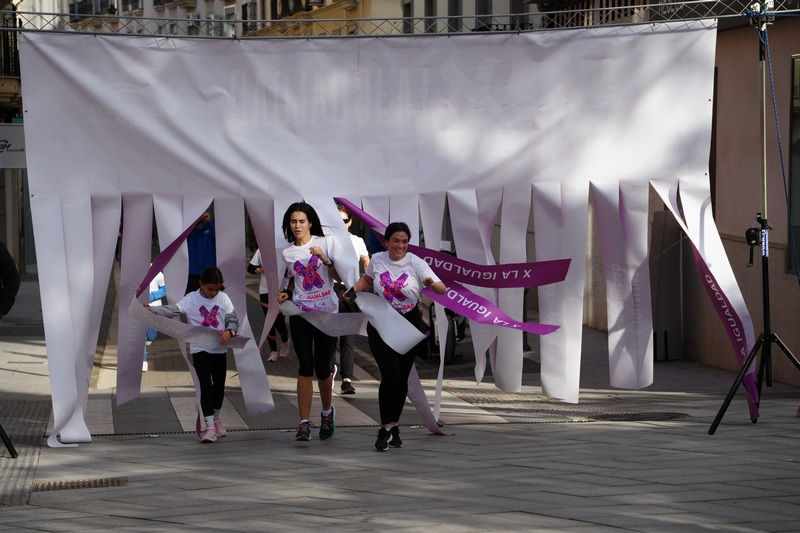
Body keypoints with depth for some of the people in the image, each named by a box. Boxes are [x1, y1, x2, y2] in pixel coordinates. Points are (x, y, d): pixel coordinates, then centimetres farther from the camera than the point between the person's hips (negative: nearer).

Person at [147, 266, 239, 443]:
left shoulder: (223, 298, -2)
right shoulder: (190, 299, -9)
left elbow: (234, 319, -1)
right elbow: (172, 311, -16)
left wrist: (229, 331, -22)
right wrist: (151, 309, -31)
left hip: (220, 349, 3)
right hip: (200, 349, -3)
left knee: (219, 384, 15)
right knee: (206, 385, -11)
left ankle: (216, 417, 39)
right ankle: (210, 427, -12)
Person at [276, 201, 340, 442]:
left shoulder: (325, 243, -3)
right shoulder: (287, 252, 6)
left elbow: (338, 277, -6)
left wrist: (325, 259, -21)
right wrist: (287, 293, 0)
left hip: (327, 312, -2)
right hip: (300, 313, 2)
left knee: (323, 368, 3)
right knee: (305, 367, -7)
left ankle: (327, 412, 29)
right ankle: (304, 423, -7)